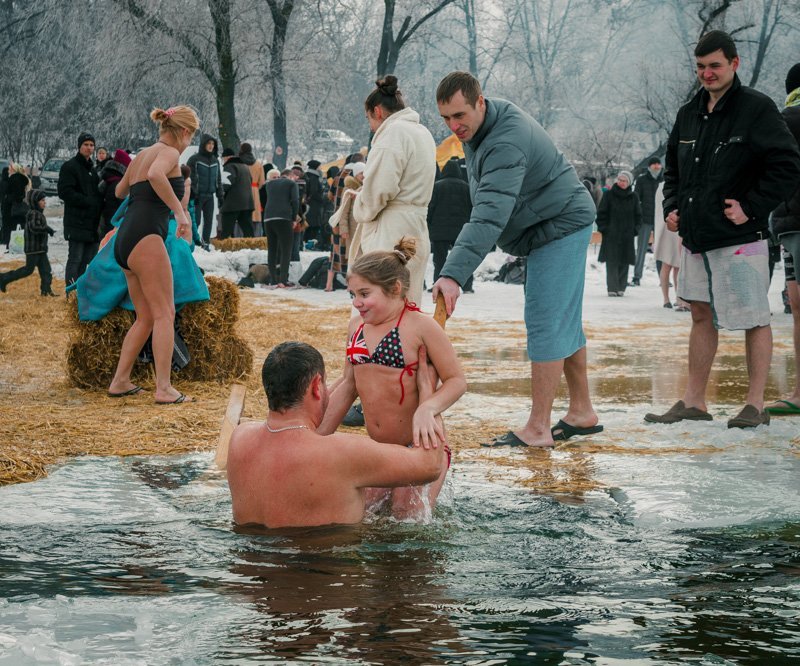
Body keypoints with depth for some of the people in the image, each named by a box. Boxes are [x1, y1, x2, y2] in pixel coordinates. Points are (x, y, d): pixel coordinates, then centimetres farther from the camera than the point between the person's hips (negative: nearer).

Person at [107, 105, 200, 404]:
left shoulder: (142, 154, 22)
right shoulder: (169, 153, -3)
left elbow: (120, 191, 38)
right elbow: (155, 175, -28)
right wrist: (180, 211, -25)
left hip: (124, 241, 9)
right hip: (145, 236, -9)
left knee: (146, 317, 13)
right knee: (165, 313, -10)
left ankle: (120, 381, 12)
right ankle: (164, 389, -16)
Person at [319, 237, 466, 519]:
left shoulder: (420, 326, -14)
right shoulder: (357, 324, 7)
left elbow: (457, 380, -14)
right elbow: (348, 384, 16)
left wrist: (426, 409, -33)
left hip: (419, 446, -6)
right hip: (377, 448, 7)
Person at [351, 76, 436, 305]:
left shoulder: (395, 132, -11)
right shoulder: (422, 132, 20)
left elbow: (380, 188, -18)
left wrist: (361, 212, 0)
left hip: (391, 235, -10)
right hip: (416, 230, 10)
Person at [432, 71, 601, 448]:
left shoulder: (507, 143, -31)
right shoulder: (478, 127, 2)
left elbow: (489, 217, -41)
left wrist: (454, 274, -48)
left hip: (561, 226, -10)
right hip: (558, 225, 10)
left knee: (546, 322, -12)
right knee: (564, 320, 15)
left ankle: (537, 430, -12)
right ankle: (582, 413, 24)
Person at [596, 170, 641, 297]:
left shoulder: (633, 197, 7)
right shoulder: (609, 195, 0)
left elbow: (638, 215, 15)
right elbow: (601, 214, 2)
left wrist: (634, 229, 4)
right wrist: (603, 228, -5)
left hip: (627, 236, 2)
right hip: (611, 235, -2)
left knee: (624, 262, 3)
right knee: (612, 262, -6)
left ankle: (621, 288, 10)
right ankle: (612, 288, -4)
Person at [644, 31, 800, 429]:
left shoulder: (756, 109, -8)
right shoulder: (689, 114, 12)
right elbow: (673, 169, 24)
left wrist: (752, 209, -15)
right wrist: (672, 206, 8)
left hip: (740, 238, -7)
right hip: (695, 238, 7)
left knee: (754, 319, 0)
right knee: (701, 315, 12)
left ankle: (755, 405, 6)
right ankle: (693, 402, 18)